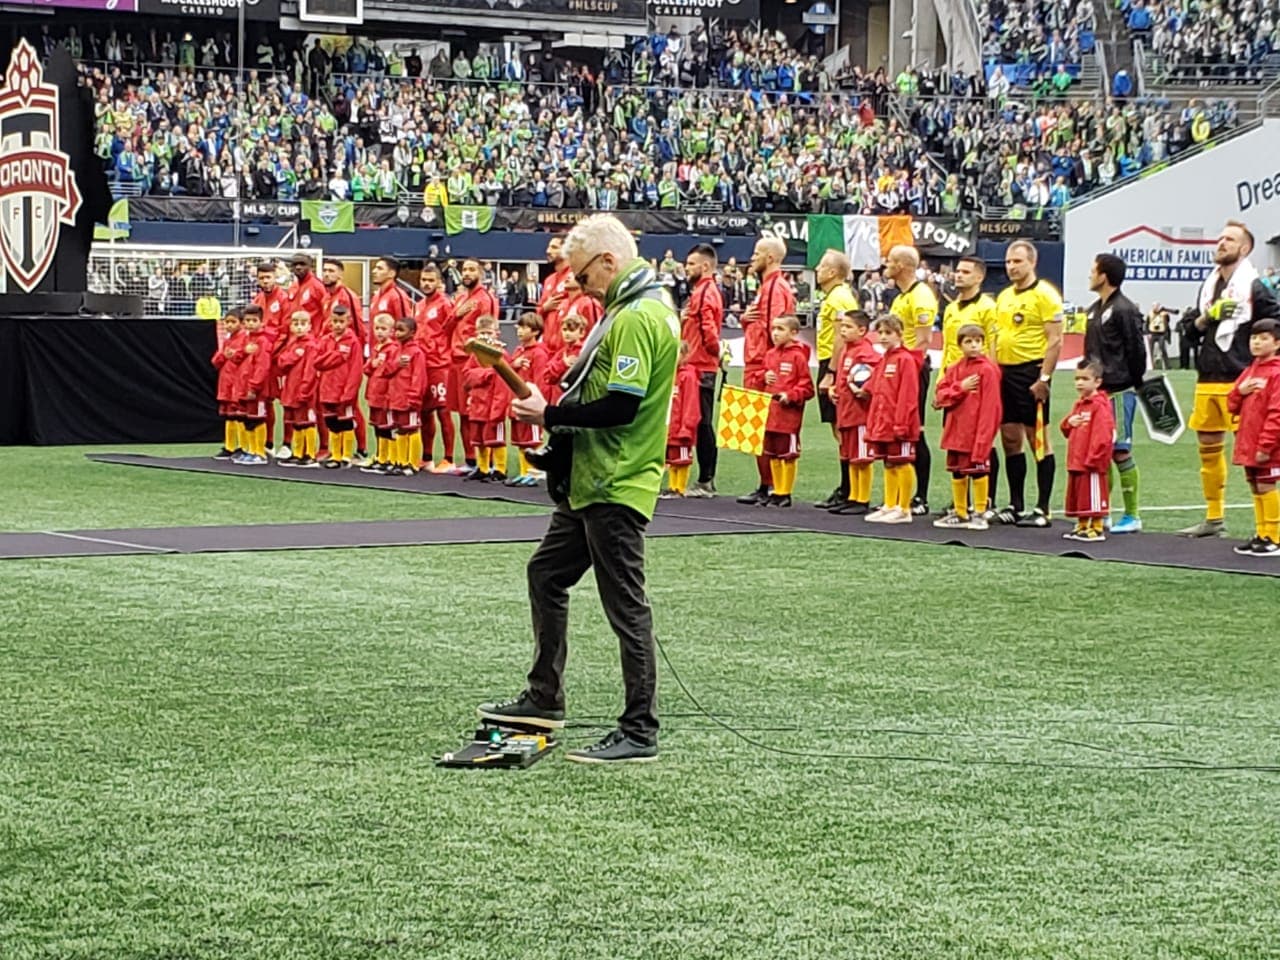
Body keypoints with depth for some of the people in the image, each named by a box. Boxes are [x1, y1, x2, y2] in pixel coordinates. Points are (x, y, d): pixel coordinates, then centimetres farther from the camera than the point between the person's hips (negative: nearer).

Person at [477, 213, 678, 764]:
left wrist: (550, 416, -14)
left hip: (617, 486, -11)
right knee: (547, 575, 19)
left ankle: (640, 733, 1)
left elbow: (620, 407, -25)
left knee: (626, 605, -5)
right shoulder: (646, 307, 14)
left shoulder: (637, 319, -19)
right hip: (593, 480, 11)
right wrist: (557, 412, 8)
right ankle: (545, 700, 29)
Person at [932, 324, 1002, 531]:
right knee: (957, 472, 12)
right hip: (955, 431, 7)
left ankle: (980, 514, 8)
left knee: (978, 471, 0)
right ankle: (959, 513, 23)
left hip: (977, 433, -7)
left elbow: (990, 405, -14)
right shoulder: (954, 369, 10)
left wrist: (984, 434, -19)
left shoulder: (987, 369, -10)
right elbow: (941, 395, 4)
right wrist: (961, 388, -12)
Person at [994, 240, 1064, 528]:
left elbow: (1055, 340, -13)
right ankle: (1016, 505, 17)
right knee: (1010, 439, 10)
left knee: (1037, 440, -4)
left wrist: (1043, 378, -18)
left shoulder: (1044, 295, -9)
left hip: (1031, 372, -8)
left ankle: (1043, 510, 0)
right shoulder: (1004, 296, 15)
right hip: (1006, 372, 8)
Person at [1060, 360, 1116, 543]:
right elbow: (1067, 430, 24)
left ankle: (1096, 529, 2)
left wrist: (1093, 458, -21)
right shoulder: (1079, 405, 15)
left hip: (1092, 464, -9)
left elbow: (1102, 436, -20)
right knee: (1078, 497, 15)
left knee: (1094, 498, -3)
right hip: (1076, 463, 9)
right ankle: (1082, 527, 24)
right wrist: (1069, 423, 0)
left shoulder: (1100, 405, -14)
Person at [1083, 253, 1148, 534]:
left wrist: (1134, 384, -6)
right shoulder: (1094, 310, 16)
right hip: (1098, 390, 9)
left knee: (1120, 451, -6)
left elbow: (1136, 350, -11)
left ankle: (1132, 516, -1)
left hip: (1119, 391, -9)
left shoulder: (1125, 310, -11)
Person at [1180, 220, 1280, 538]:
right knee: (1208, 447, 12)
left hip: (1240, 383, -7)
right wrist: (1205, 318, -1)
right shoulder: (1209, 285, 16)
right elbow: (1195, 327, 20)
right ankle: (1214, 519, 23)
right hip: (1208, 381, 7)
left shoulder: (1254, 287, -5)